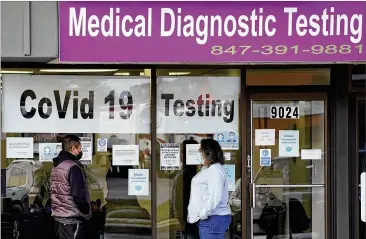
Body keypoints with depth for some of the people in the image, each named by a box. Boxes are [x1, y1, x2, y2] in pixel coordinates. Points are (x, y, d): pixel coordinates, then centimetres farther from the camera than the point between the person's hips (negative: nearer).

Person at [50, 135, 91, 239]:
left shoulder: (56, 166, 12)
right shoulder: (73, 167, -17)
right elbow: (78, 195, -20)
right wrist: (87, 212, -7)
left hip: (58, 216, 9)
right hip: (72, 219, -9)